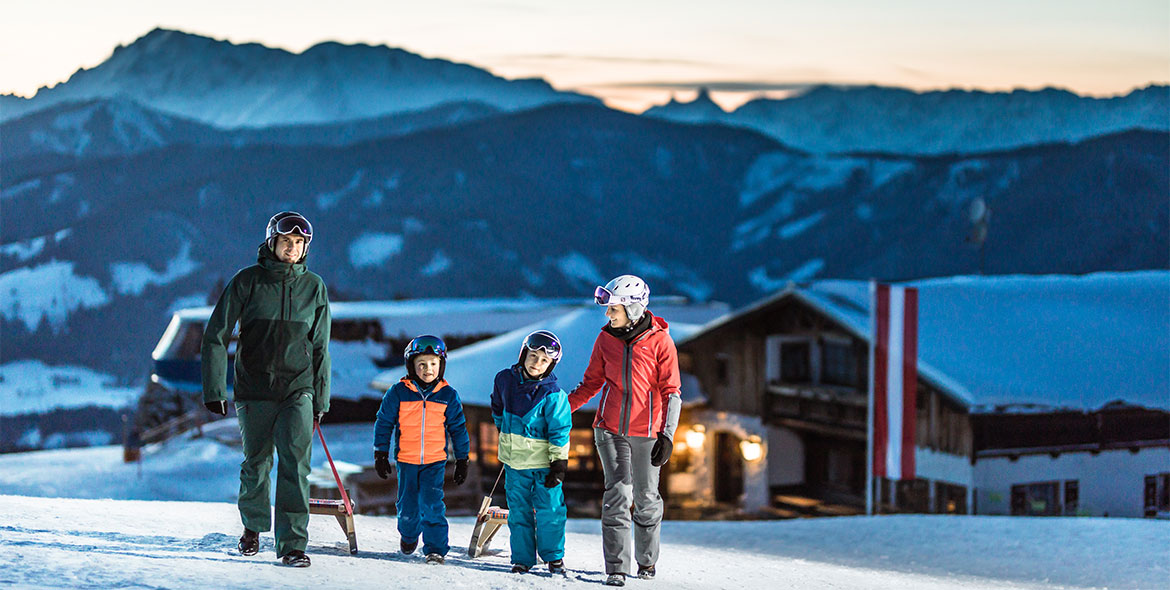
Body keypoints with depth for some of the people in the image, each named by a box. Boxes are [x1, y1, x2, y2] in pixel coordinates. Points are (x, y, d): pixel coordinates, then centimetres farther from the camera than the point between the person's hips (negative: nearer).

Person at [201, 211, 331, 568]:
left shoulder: (314, 287, 5)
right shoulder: (248, 281, -2)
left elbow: (320, 347, 12)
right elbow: (216, 334, -1)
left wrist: (320, 399, 10)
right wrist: (214, 388, -7)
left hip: (297, 390, 1)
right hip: (254, 390, -1)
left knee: (295, 465, -11)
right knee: (256, 464, 9)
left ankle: (293, 545, -9)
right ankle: (253, 525, 35)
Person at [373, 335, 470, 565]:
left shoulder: (448, 395, 0)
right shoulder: (399, 393, -3)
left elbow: (458, 429, 9)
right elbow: (384, 423, 6)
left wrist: (462, 461, 9)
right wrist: (381, 455, 4)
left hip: (435, 461, -1)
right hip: (406, 460, 1)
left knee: (432, 504, -14)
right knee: (408, 508, 7)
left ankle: (436, 548, -5)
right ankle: (409, 536, 37)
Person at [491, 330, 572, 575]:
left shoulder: (553, 394, -14)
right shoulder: (505, 380, -2)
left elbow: (560, 431, -11)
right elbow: (498, 406, 20)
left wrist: (559, 463, -12)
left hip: (544, 463, -3)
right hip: (514, 460, 3)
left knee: (550, 509, 1)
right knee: (518, 511, 9)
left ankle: (553, 555, 17)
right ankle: (522, 558, 17)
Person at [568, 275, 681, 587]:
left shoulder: (660, 341, -6)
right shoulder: (606, 339, 3)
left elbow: (671, 392, -6)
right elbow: (591, 383, 13)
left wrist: (667, 435, -14)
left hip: (647, 432, -1)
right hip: (610, 429, 1)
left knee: (646, 499, 8)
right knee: (618, 494, -11)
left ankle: (647, 560, 29)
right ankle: (617, 569, -11)